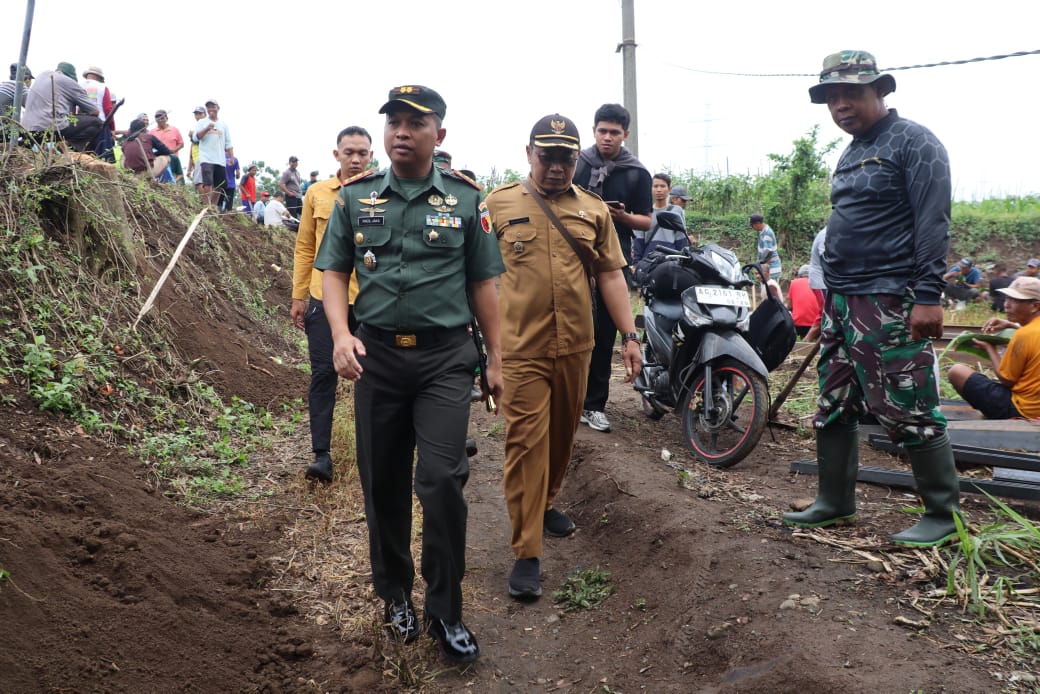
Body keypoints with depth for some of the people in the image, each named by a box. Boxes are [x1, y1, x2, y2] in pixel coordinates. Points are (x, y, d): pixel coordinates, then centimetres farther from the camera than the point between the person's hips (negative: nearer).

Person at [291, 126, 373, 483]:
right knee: (323, 373, 0)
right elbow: (304, 248, 9)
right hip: (325, 297, 1)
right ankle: (321, 454, 6)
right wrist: (298, 297, 6)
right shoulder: (317, 193, 5)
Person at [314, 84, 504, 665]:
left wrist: (496, 358, 5)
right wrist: (341, 334, -9)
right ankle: (395, 592, 31)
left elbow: (482, 282, 6)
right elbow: (334, 271, 8)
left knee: (443, 480, -11)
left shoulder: (465, 199, 3)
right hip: (377, 355, 2)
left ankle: (445, 611, 6)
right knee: (383, 482, 10)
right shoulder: (355, 198, 7)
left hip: (446, 358, -2)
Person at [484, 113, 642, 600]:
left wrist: (629, 335, 4)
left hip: (575, 346, 4)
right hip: (522, 348, -3)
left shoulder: (594, 210, 9)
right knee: (525, 442, -5)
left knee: (563, 434, 17)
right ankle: (526, 552, 1)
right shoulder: (498, 205, 1)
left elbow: (610, 274, 9)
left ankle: (546, 503, 42)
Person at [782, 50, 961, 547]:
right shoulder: (851, 153, 19)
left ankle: (942, 516, 7)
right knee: (833, 408, 11)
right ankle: (835, 502, 22)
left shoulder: (913, 142, -6)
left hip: (891, 303, -9)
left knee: (910, 412, -6)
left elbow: (932, 223, -14)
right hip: (841, 301, 9)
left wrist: (928, 296, -21)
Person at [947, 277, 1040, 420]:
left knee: (957, 371, -7)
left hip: (1021, 411, -10)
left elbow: (1006, 380, -14)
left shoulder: (1022, 336, -23)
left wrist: (989, 348, -1)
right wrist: (1011, 325, 13)